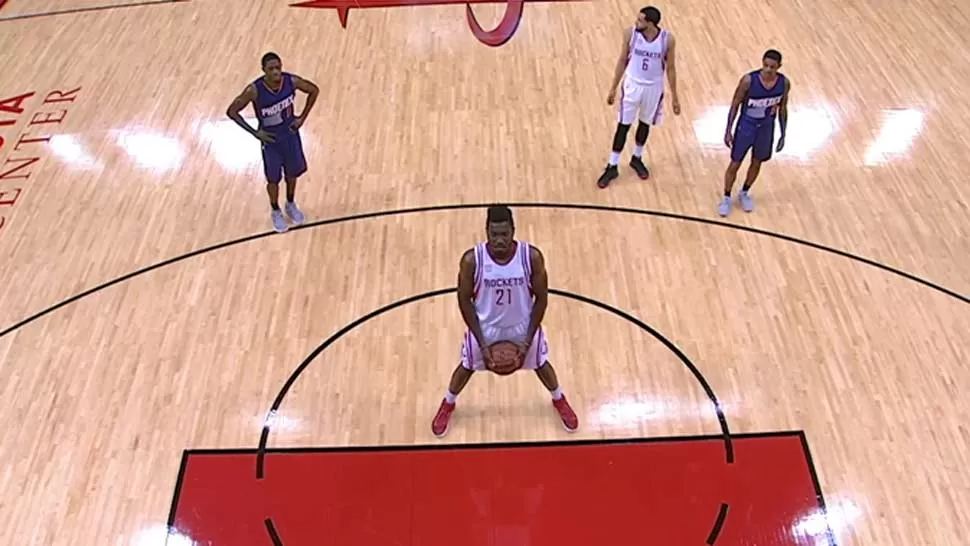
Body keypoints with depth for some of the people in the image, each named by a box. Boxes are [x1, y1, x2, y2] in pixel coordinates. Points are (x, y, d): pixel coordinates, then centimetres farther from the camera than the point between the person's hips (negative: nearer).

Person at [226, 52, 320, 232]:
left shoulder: (292, 81, -21)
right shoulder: (254, 90, -28)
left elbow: (314, 90, -2)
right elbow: (231, 111, -17)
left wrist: (302, 118, -5)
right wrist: (255, 132, -16)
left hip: (291, 134, 3)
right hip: (270, 139, -3)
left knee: (292, 173, 21)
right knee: (273, 179, 13)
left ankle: (291, 204, 48)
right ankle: (275, 212, 39)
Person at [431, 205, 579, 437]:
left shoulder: (532, 256, -25)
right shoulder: (471, 259, -26)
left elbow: (541, 298, -12)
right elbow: (464, 300, -13)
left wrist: (528, 340, -13)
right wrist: (482, 343, -14)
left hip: (522, 326, 1)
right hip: (485, 326, 0)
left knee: (540, 364, 21)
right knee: (468, 366, 18)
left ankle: (559, 400, 51)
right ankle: (447, 404, 48)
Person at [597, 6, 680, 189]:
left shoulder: (667, 39, -17)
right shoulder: (630, 33, -16)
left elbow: (670, 68, -5)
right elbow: (622, 61, -3)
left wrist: (674, 96, -1)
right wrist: (613, 88, 1)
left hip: (654, 88, 1)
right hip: (632, 84, 0)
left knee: (645, 124, 17)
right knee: (623, 125, 3)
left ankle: (637, 158, 40)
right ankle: (612, 167, 14)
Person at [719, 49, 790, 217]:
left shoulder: (784, 83, -13)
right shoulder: (748, 80, -23)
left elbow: (782, 108, 2)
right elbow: (735, 104, -11)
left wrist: (783, 135, 6)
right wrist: (728, 131, -10)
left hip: (766, 128, 3)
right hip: (746, 125, -3)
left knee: (757, 163, 18)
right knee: (735, 164, 6)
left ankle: (744, 193, 41)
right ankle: (726, 198, 25)